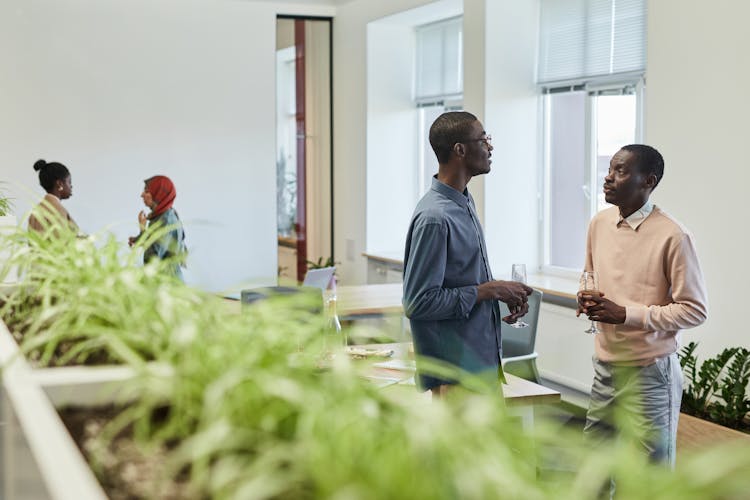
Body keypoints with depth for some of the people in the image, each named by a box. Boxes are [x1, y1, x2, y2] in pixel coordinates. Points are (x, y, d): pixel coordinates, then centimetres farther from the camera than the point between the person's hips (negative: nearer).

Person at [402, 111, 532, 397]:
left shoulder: (464, 203, 11)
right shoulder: (434, 218, -21)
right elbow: (418, 302, -24)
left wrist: (503, 291, 3)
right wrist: (487, 291, -18)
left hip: (485, 362, 10)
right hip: (455, 371, -10)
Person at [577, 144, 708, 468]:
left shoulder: (672, 237, -17)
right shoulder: (599, 223, 4)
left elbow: (695, 310, -15)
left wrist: (626, 314, -21)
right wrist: (586, 298, -2)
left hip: (649, 371, -6)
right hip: (605, 365, 6)